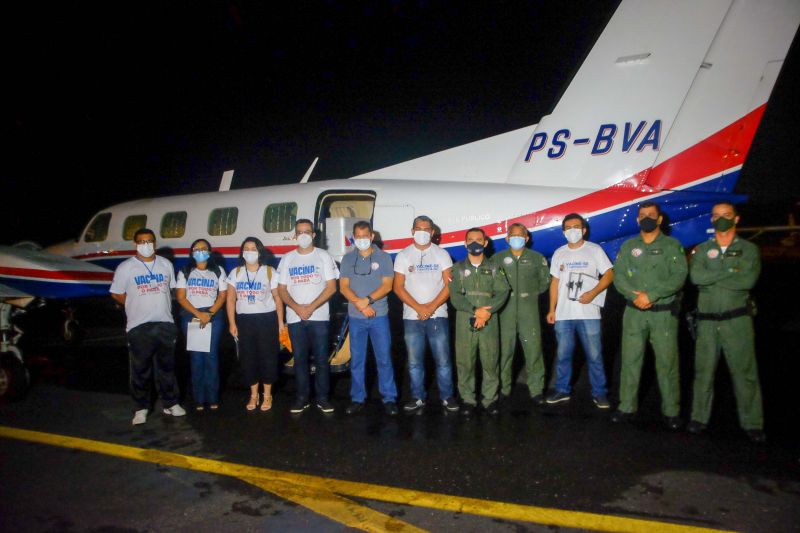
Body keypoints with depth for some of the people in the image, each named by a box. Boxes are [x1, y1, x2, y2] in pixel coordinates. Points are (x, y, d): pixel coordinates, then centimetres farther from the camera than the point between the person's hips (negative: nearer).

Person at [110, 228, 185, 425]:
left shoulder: (166, 264, 8)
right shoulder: (125, 268, -3)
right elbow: (117, 294, 2)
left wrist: (160, 307, 8)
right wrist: (137, 306, 3)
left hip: (165, 324, 3)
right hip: (139, 326, -3)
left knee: (166, 366, 12)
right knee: (140, 369, 3)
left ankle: (170, 404, 22)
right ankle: (141, 408, 14)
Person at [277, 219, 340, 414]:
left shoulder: (323, 256, 2)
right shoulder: (287, 259, 10)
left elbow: (331, 287, -4)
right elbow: (282, 289, 7)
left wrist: (311, 307, -13)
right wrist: (297, 308, -10)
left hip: (319, 317, -2)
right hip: (295, 317, 2)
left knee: (321, 359, 0)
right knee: (300, 359, 6)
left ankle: (322, 398, 10)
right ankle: (302, 398, 16)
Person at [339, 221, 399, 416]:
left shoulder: (383, 257, 3)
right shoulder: (347, 259, 8)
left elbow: (387, 286, -4)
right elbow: (343, 287, 2)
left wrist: (367, 300, -17)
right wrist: (360, 305, -12)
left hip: (379, 316, -2)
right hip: (355, 317, 2)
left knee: (384, 358, 0)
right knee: (356, 360, 8)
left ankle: (389, 398, 9)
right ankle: (357, 398, 18)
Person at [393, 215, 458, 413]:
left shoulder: (441, 254, 4)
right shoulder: (403, 256, 5)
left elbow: (448, 285, -2)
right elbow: (398, 287, 0)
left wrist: (432, 307, -13)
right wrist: (418, 308, -11)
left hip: (437, 316, -1)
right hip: (412, 317, 1)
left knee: (443, 359, 0)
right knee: (414, 361, 6)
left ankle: (447, 396, 14)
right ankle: (418, 398, 18)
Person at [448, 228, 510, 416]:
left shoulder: (494, 267, 11)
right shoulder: (458, 268, 9)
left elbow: (503, 292, 0)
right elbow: (455, 296, -1)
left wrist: (487, 312, -15)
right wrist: (475, 310, -15)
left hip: (489, 320, 0)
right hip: (465, 320, 0)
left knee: (490, 360, 0)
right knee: (465, 361, 0)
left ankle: (490, 399, 12)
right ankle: (467, 399, 12)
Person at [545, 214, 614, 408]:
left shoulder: (594, 250, 2)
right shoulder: (559, 253, 12)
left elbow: (609, 275, -1)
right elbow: (555, 282, 14)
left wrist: (593, 293, -15)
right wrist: (552, 309, 9)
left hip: (589, 314, -3)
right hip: (563, 314, 3)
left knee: (594, 355, 0)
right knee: (562, 355, 9)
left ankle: (599, 393, 12)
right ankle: (562, 390, 21)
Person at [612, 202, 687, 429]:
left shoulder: (672, 246, 3)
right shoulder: (628, 246, 11)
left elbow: (678, 276, -8)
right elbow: (619, 276, 2)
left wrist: (651, 295, -17)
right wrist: (635, 296, -14)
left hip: (664, 313, -2)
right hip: (633, 312, 2)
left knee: (667, 362, 0)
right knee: (630, 360, 5)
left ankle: (671, 411, 11)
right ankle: (627, 407, 14)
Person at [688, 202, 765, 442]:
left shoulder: (748, 249, 4)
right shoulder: (701, 250, 9)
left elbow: (748, 280, -14)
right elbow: (695, 276, -10)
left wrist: (711, 278, -10)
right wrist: (730, 271, -12)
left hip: (737, 319, -2)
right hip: (707, 320, 2)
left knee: (745, 371, 0)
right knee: (703, 370, 7)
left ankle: (752, 423, 9)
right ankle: (699, 418, 16)